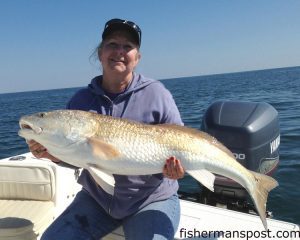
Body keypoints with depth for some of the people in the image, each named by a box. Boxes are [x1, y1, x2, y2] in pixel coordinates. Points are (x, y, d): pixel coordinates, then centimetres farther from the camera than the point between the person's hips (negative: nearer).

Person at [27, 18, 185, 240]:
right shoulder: (81, 100, 0)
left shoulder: (156, 94, -10)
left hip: (151, 200, -2)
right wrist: (51, 152, -15)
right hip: (96, 198, 3)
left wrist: (174, 167, -26)